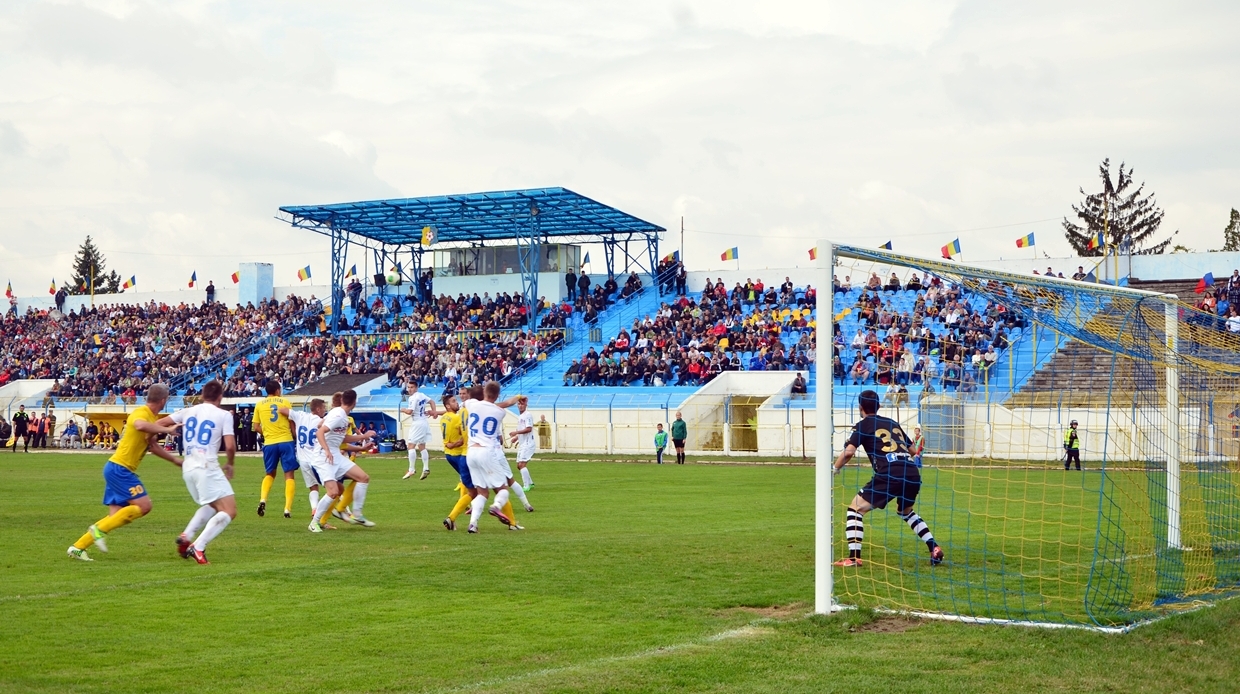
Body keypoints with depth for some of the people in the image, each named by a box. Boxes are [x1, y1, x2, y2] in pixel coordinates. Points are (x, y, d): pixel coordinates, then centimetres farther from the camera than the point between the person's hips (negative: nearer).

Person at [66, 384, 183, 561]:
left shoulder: (153, 418, 13)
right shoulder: (141, 413, -16)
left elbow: (152, 446, 26)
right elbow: (140, 425, -42)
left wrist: (176, 461, 29)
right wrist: (166, 430, -36)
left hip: (119, 470, 10)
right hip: (119, 468, -10)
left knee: (117, 516, 7)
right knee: (144, 505, -15)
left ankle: (78, 547, 11)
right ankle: (100, 529, -10)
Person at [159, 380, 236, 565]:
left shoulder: (188, 412, 13)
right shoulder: (224, 415, -1)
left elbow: (159, 424, 14)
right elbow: (230, 446, -8)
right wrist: (229, 464, 11)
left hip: (188, 467, 7)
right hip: (207, 467, -7)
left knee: (211, 505, 28)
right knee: (229, 510, -7)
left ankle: (186, 537, 10)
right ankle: (198, 547, -20)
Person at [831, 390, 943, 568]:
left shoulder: (863, 425, 9)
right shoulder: (893, 423, 26)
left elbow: (849, 452, -4)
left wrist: (835, 469, 12)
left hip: (890, 475, -6)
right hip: (913, 474, 6)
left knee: (856, 509, 6)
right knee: (906, 511, 33)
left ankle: (854, 557, -8)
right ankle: (934, 548, 22)